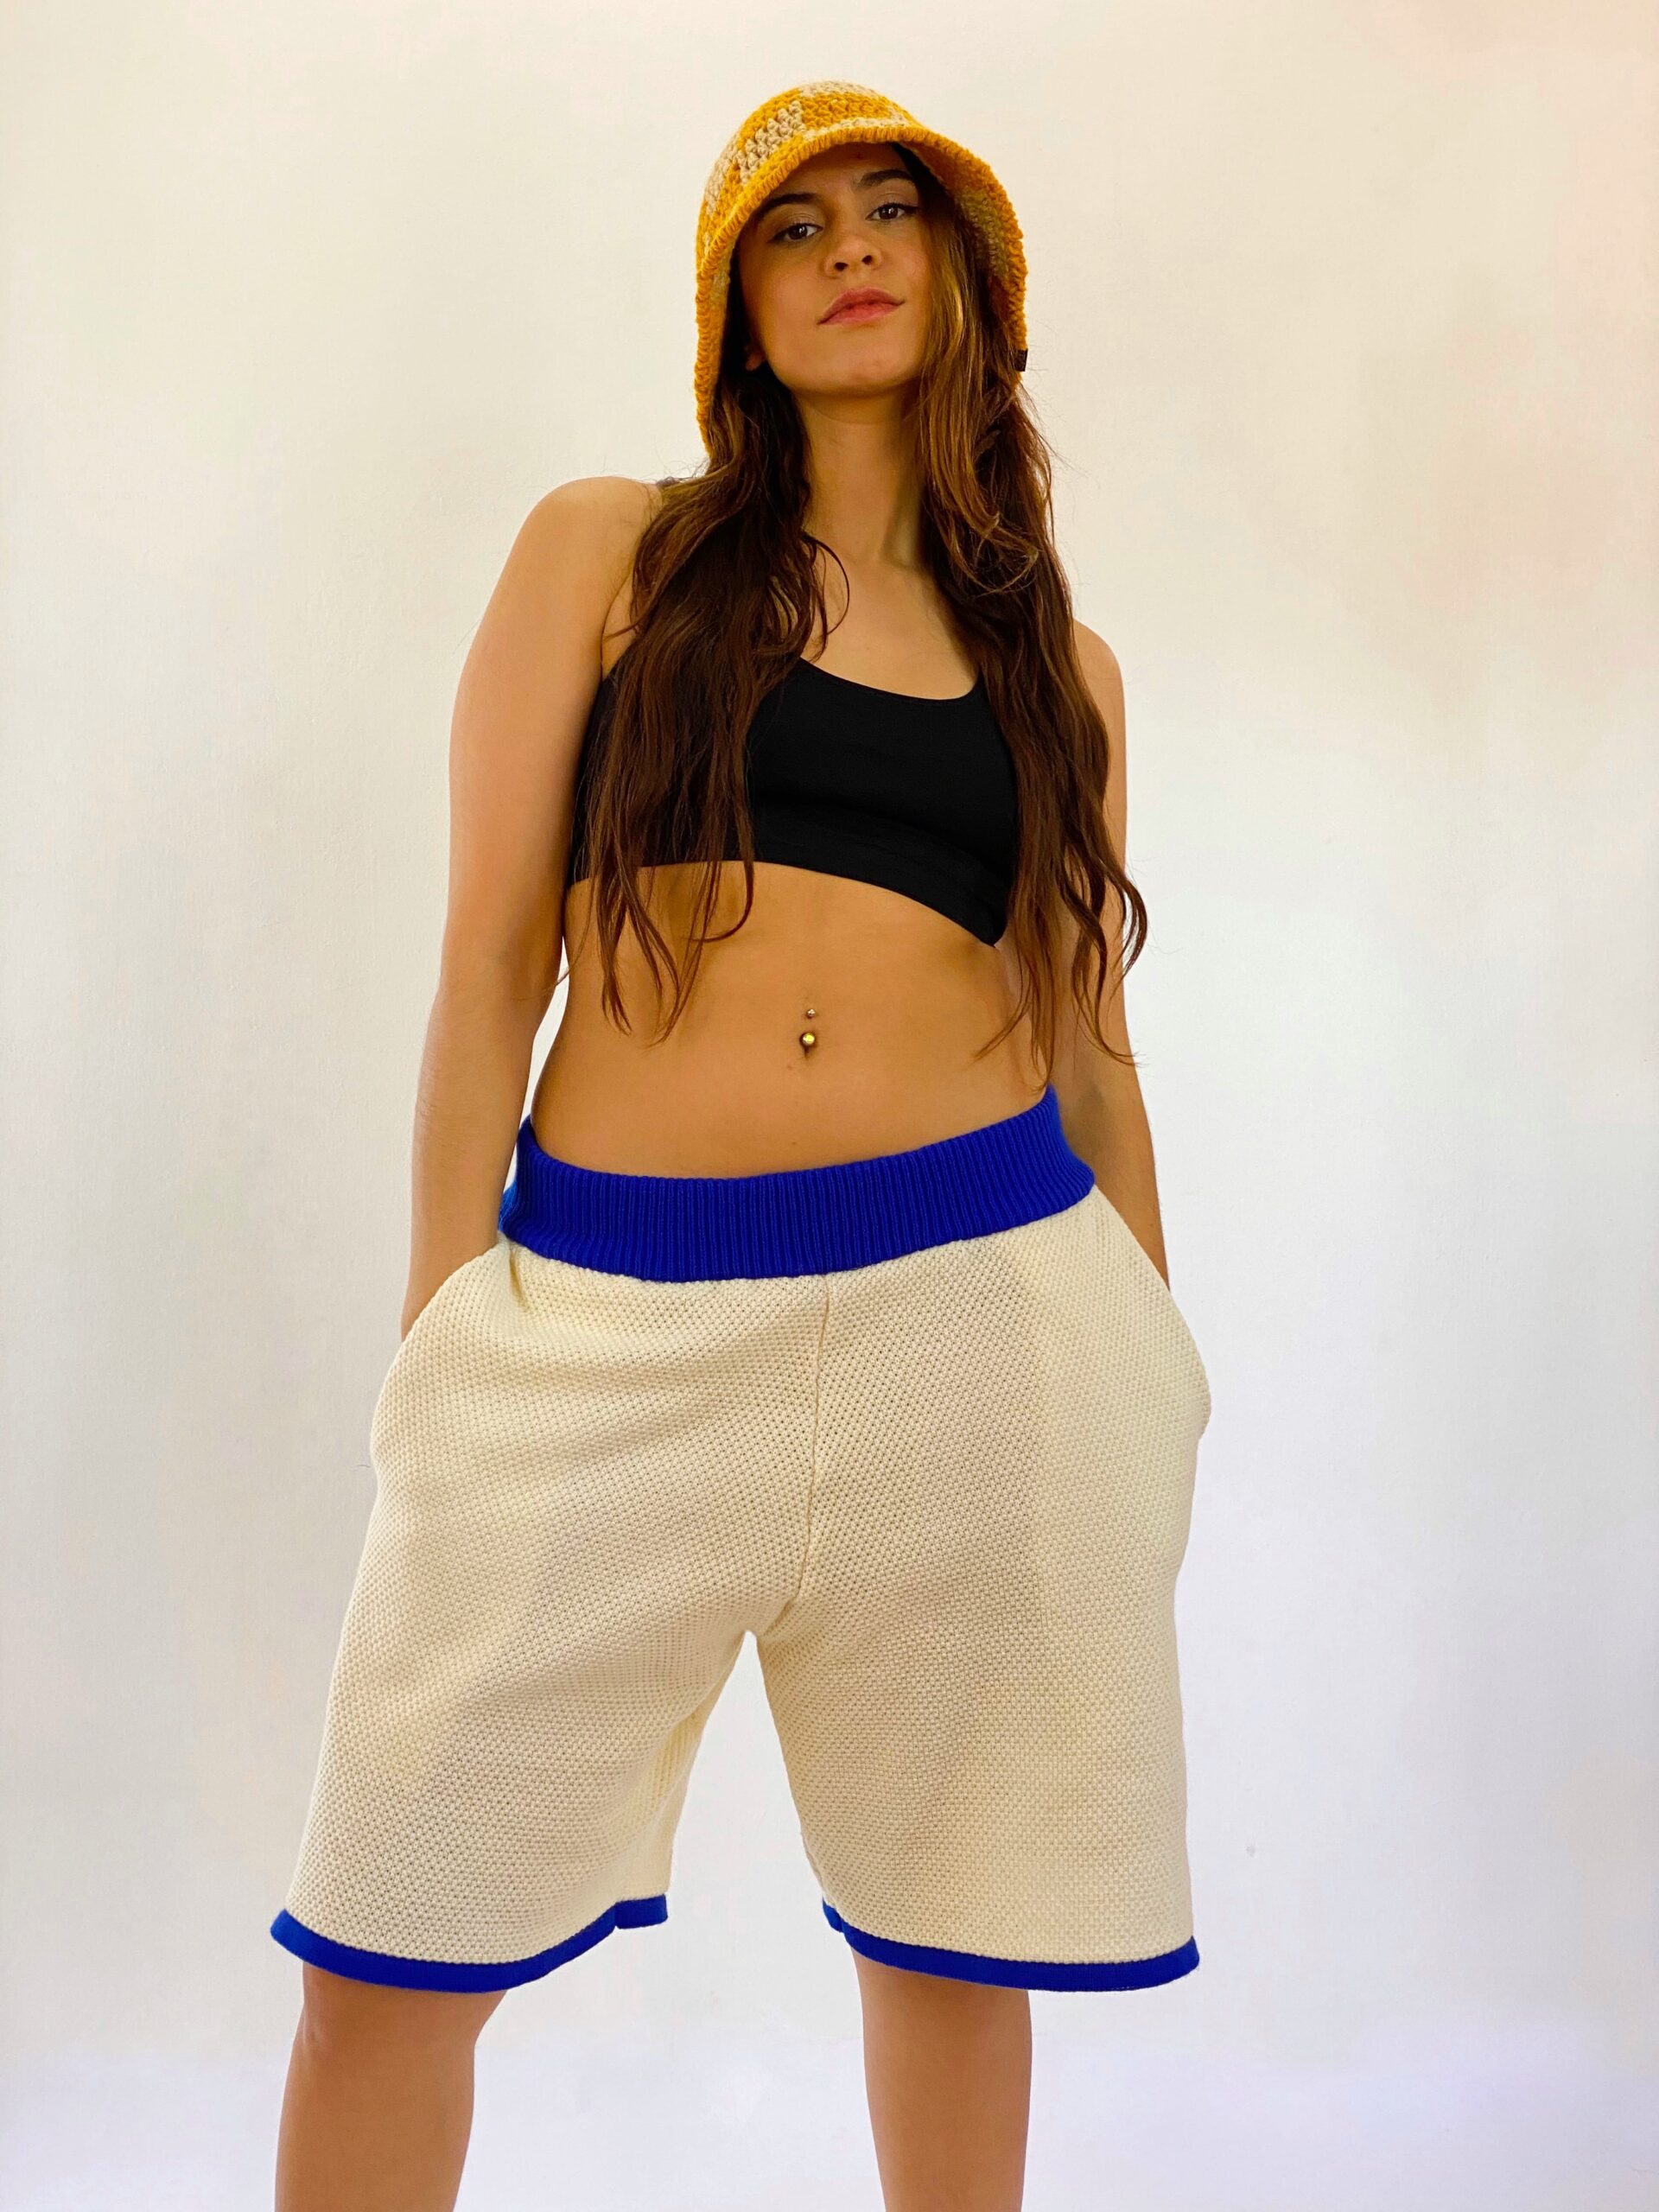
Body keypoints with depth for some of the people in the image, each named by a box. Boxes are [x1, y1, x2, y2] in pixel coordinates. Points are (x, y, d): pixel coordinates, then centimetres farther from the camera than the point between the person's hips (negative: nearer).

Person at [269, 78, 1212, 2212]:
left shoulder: (1064, 666, 15)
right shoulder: (609, 549, 8)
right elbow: (489, 958, 3)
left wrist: (1157, 1366, 16)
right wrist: (449, 1298, -3)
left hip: (982, 1295, 2)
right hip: (611, 1314, -2)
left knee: (950, 1928, 12)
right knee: (395, 1952, 2)